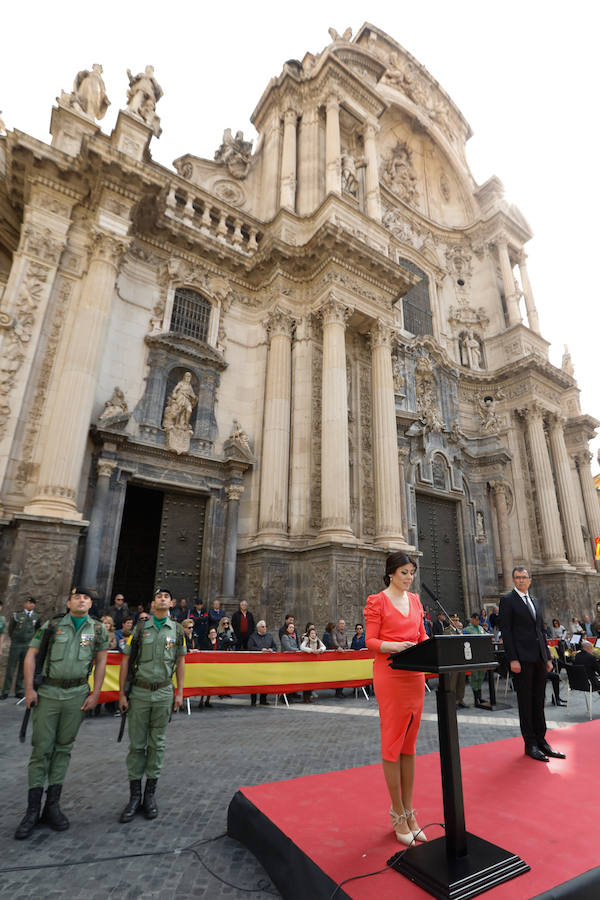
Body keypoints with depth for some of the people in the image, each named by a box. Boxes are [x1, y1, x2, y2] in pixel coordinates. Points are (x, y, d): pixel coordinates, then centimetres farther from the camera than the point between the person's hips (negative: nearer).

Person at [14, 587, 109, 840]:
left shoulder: (98, 629, 1)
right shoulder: (52, 625, -1)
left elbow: (101, 662, 4)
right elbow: (31, 654, 2)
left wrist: (95, 693, -2)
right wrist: (29, 689, -4)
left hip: (77, 695, 1)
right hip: (48, 693, -1)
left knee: (64, 748, 11)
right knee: (41, 748, 3)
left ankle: (52, 805, 25)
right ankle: (33, 810, 18)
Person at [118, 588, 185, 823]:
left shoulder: (177, 630, 1)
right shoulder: (140, 628, -3)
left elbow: (180, 661, 7)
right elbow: (125, 660, 0)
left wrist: (179, 693, 4)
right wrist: (121, 693, -3)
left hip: (164, 693, 1)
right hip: (139, 691, -1)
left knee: (157, 743, 10)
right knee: (136, 743, 7)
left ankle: (150, 794, 25)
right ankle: (134, 796, 21)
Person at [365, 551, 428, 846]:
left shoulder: (415, 600, 11)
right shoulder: (377, 601, -7)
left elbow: (422, 634, 14)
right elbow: (370, 640, -9)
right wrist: (394, 646, -25)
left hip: (414, 675, 6)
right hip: (389, 675, -6)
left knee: (409, 744, 14)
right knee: (392, 743, 3)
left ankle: (409, 811, 26)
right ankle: (398, 814, 18)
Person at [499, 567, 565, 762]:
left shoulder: (534, 601, 16)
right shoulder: (507, 600, -5)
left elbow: (540, 630, 19)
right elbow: (505, 631, -10)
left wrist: (547, 657, 13)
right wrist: (513, 659, -15)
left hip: (539, 658, 6)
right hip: (522, 658, -6)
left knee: (538, 701, 12)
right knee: (525, 702, 2)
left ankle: (541, 741, 21)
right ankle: (530, 744, 11)